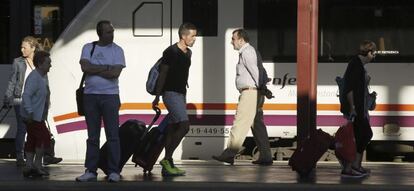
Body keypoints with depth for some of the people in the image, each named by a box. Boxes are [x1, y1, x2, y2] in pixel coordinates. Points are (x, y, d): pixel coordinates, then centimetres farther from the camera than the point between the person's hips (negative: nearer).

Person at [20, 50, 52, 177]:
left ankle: (29, 166, 11)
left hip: (38, 116, 10)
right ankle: (37, 165, -2)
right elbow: (26, 95, -26)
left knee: (32, 140, 9)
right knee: (44, 137, -9)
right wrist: (30, 112, -29)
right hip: (32, 116, -10)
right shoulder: (34, 77, -19)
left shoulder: (44, 77, 13)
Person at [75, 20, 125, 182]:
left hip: (110, 96, -2)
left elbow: (115, 73, -11)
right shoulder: (88, 48, 7)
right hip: (90, 95, 2)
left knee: (112, 135, -4)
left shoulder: (117, 50, 2)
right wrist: (106, 67, -9)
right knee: (92, 136, 7)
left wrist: (94, 70, -7)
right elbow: (85, 67, -9)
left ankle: (114, 171, -1)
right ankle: (91, 171, 11)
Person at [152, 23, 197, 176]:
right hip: (171, 93, -9)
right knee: (184, 125, -19)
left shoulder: (188, 53, 15)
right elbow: (162, 74, -11)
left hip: (180, 94, 9)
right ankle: (167, 159, -14)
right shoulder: (171, 52, -11)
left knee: (172, 129, 7)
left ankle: (167, 166, 9)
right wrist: (157, 97, -12)